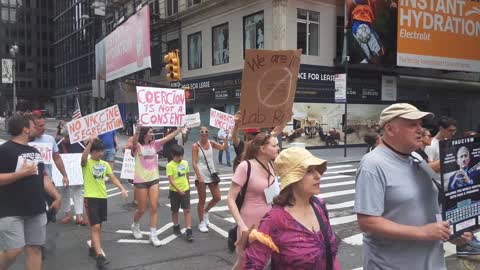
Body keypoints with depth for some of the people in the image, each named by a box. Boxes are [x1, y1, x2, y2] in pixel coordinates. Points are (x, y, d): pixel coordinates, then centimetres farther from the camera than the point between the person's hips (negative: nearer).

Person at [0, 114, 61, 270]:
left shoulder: (34, 151, 15)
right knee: (13, 251, -9)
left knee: (34, 248, 7)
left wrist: (57, 196, 12)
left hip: (36, 210, 7)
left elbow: (42, 176, 19)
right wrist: (22, 173, -20)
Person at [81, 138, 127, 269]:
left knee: (97, 226, 17)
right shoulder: (87, 163, -8)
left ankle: (93, 248, 34)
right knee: (95, 227, -10)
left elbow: (113, 178, 7)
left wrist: (122, 189, -5)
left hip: (102, 197, 6)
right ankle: (99, 255, -10)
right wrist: (90, 142, -41)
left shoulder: (105, 164, 8)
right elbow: (83, 157, -32)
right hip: (90, 198, -6)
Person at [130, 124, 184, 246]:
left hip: (154, 179, 4)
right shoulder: (137, 146, -8)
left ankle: (153, 235, 6)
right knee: (142, 209, 6)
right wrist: (137, 130, -51)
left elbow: (168, 137, 0)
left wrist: (181, 128, -8)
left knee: (154, 207, -2)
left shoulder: (154, 144, 5)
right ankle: (135, 226, 38)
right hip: (141, 181, -4)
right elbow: (134, 141, -32)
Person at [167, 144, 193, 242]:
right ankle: (176, 227, 34)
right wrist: (179, 190, -29)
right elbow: (171, 180, -20)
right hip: (174, 191, -3)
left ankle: (189, 231, -5)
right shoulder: (170, 165, -13)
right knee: (175, 210, 13)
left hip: (185, 190, 3)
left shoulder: (185, 163, 3)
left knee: (187, 210, -4)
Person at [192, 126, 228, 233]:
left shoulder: (211, 143, 4)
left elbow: (223, 147, -8)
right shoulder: (195, 146, -9)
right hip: (202, 176, -5)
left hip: (211, 174, 5)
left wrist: (226, 137, -16)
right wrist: (199, 177, -21)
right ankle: (201, 223, 18)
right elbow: (194, 163, -13)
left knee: (217, 197, 7)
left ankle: (205, 211, 33)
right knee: (202, 200, 4)